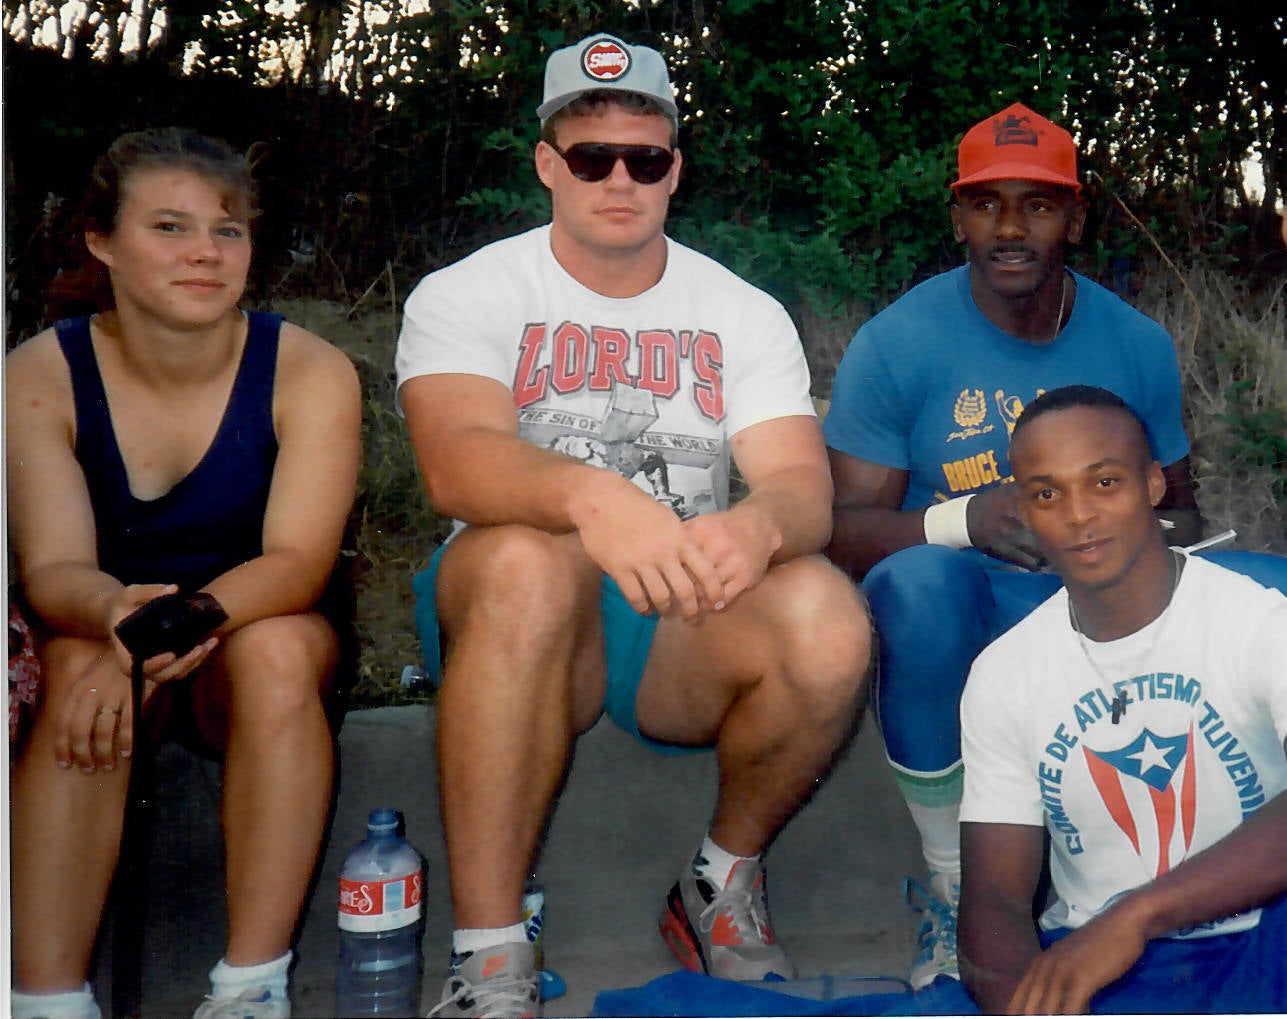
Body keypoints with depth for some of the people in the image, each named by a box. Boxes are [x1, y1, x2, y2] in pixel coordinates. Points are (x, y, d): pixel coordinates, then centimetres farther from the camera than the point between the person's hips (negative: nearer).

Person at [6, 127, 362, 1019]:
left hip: (265, 639, 0)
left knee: (278, 648, -33)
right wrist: (116, 614, -44)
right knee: (78, 664, -32)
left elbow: (297, 562, -24)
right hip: (99, 632, 1)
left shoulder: (309, 371, -14)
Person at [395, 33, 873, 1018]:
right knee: (526, 563, -37)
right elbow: (455, 461, -21)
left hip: (686, 621, 2)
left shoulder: (744, 314, 7)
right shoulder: (465, 296, 0)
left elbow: (806, 486, -7)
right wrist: (590, 496, -44)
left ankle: (723, 881, 0)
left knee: (827, 617, -29)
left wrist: (759, 524, -34)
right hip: (522, 615, -2)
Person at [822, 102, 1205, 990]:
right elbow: (846, 525, -11)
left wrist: (1162, 538, -13)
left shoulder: (1138, 345, 4)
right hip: (963, 615, -3)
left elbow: (1178, 504, 13)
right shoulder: (896, 343, -7)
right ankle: (952, 881, -15)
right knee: (917, 579, -38)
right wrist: (963, 521, -32)